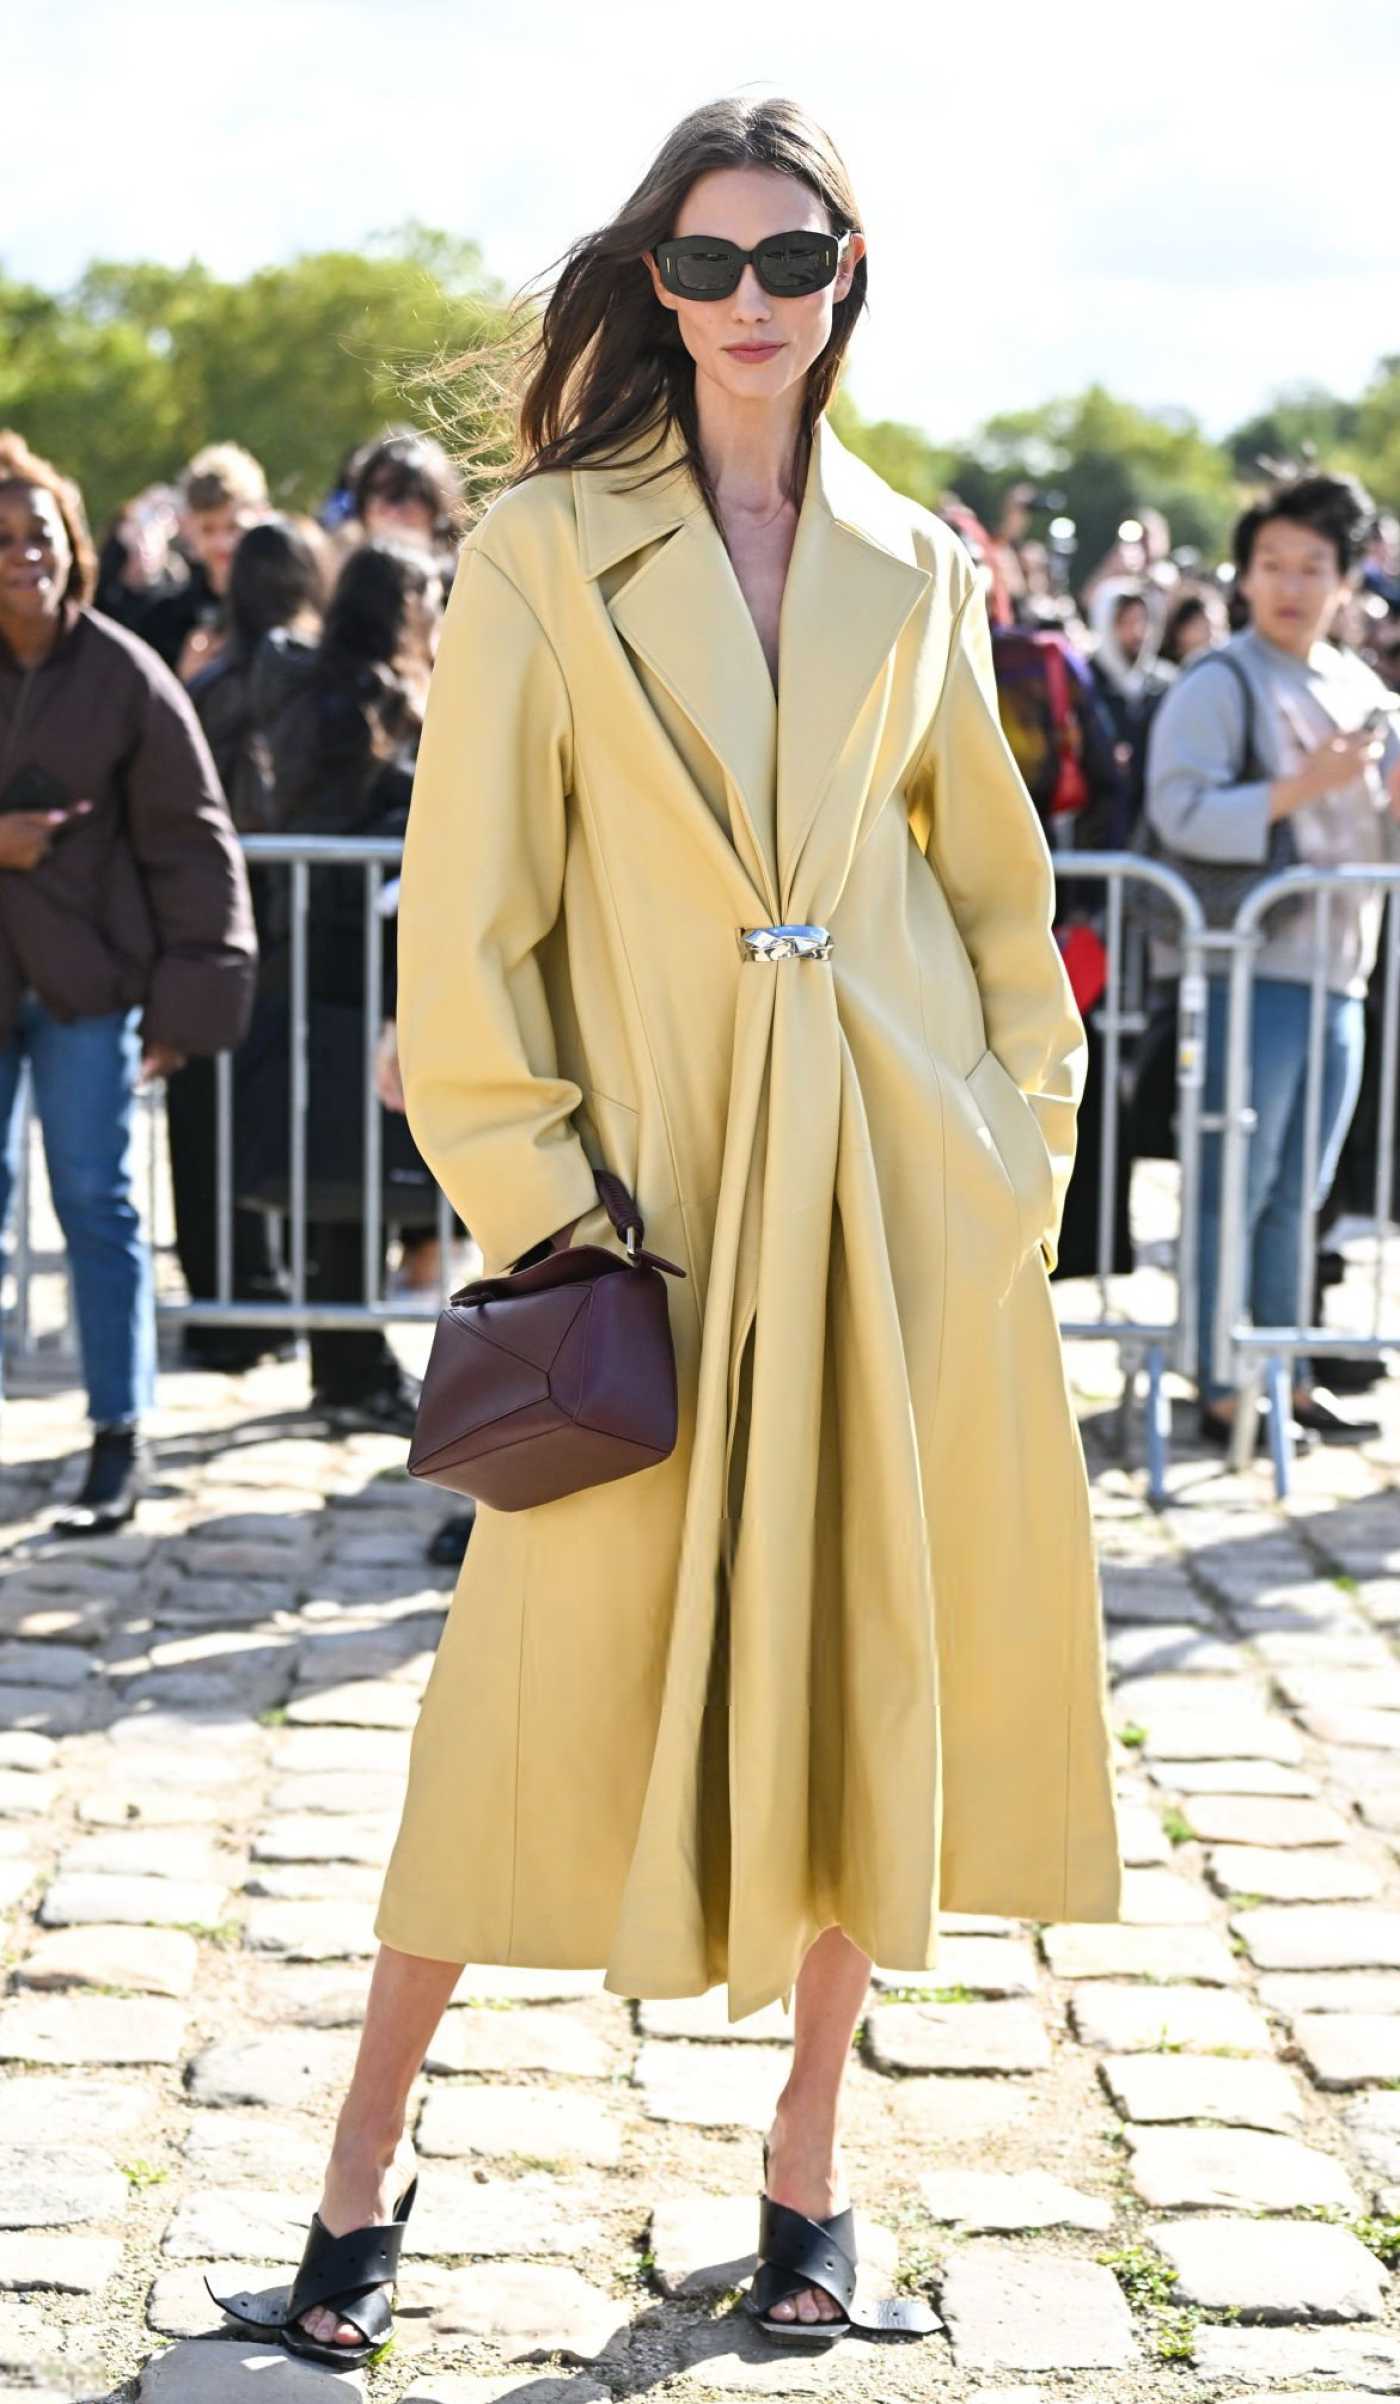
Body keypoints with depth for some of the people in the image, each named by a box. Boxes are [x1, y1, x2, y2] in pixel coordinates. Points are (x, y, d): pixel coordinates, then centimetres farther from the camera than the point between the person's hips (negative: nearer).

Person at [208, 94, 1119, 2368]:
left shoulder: (911, 566, 9)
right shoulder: (548, 547, -1)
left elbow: (997, 888, 15)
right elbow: (467, 912, -4)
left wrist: (1021, 1139, 7)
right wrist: (538, 1200, -9)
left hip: (904, 1186, 4)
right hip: (660, 1172, -3)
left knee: (879, 1662, 7)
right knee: (556, 1673, -2)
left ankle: (809, 2163, 22)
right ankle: (364, 2168, 14)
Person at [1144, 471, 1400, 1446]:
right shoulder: (1219, 685, -7)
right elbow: (1180, 814, -20)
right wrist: (1301, 787, -25)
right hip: (1249, 971, -7)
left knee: (1298, 1195, 13)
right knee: (1235, 1189, -3)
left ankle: (1291, 1377, 21)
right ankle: (1219, 1392, 3)